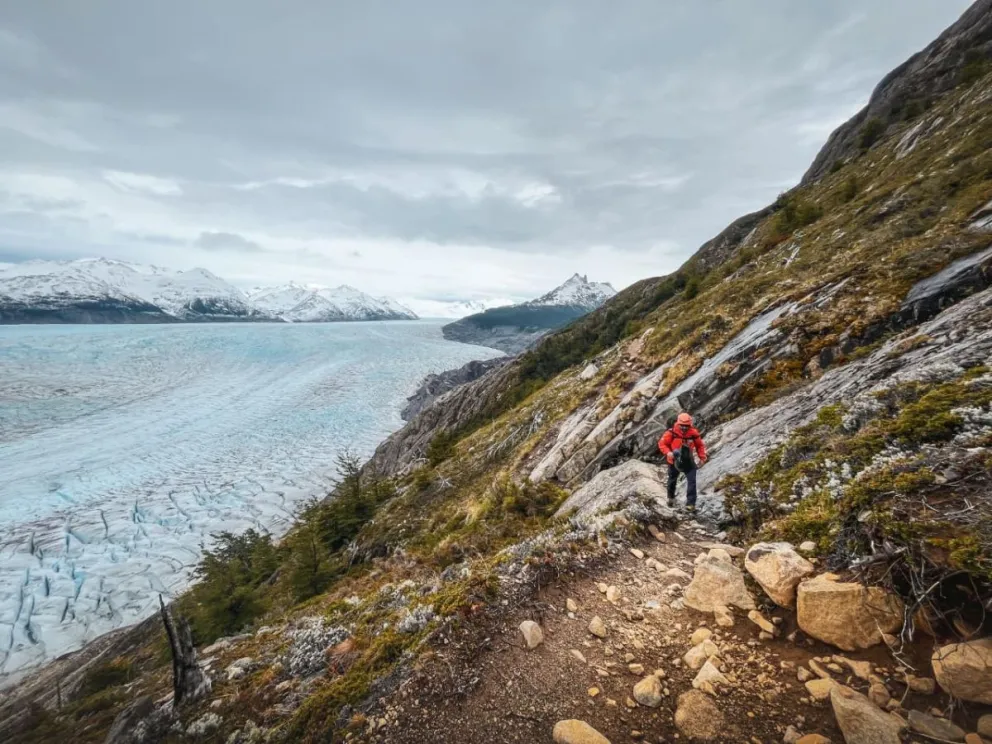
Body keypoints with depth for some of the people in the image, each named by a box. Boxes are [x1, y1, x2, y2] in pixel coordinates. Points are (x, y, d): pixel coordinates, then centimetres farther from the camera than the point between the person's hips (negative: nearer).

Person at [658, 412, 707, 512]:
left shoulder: (693, 433, -11)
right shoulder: (671, 433, -19)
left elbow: (700, 445, 4)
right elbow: (662, 443, -14)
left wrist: (702, 457, -4)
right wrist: (668, 452, -30)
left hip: (688, 461, 1)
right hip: (674, 460, -1)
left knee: (692, 481, -11)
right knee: (672, 480, 19)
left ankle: (690, 504, -6)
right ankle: (671, 498, 46)